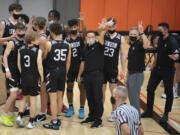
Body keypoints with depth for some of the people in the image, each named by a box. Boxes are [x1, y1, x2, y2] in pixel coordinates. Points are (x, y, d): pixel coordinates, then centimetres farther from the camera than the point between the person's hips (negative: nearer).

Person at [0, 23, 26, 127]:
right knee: (13, 95, -10)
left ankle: (11, 114, 25)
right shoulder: (12, 43, -12)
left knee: (15, 94, 13)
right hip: (12, 72, -7)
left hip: (20, 71, 7)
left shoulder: (24, 42, 7)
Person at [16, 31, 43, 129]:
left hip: (24, 78, 4)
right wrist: (41, 76, -1)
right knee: (33, 99, 5)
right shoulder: (38, 51, -12)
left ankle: (19, 116, 5)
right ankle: (31, 122, 9)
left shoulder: (21, 50, 1)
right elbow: (39, 66, -14)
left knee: (25, 98, 20)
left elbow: (19, 64, 4)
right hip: (34, 78, -4)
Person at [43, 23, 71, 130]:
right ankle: (58, 118, 25)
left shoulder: (49, 44, -11)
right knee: (60, 96, 16)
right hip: (62, 71, 5)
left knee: (53, 96, -2)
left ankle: (54, 123, -1)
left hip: (52, 71, -5)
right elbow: (68, 61, 6)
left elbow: (44, 57, 1)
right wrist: (65, 73, 16)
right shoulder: (67, 45, 2)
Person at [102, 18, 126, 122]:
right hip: (102, 67, 1)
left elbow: (123, 54, -2)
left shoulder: (120, 38, -2)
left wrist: (123, 70, -5)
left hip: (113, 68, -1)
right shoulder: (103, 35, 2)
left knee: (114, 91, 7)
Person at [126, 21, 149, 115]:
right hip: (130, 74, 9)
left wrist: (142, 33, -41)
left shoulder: (139, 44, -13)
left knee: (134, 98, -4)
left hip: (137, 75, -9)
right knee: (131, 97, 17)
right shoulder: (131, 45, 12)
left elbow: (146, 45, -39)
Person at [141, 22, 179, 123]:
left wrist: (166, 54, -21)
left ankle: (166, 115, 17)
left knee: (169, 92, 6)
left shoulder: (172, 41, -17)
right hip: (157, 69, 8)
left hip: (168, 70, -8)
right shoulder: (160, 40, 6)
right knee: (150, 89, 10)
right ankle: (149, 111, 23)